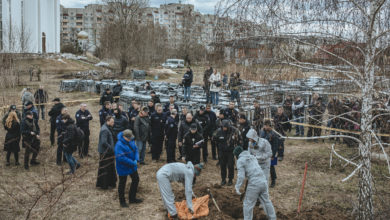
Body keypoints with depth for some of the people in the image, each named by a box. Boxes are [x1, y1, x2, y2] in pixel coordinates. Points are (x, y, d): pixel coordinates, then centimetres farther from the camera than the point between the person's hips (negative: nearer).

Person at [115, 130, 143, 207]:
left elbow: (135, 149, 2)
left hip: (132, 166, 8)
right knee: (122, 184, 8)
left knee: (136, 179, 18)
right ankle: (122, 201, 26)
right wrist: (132, 162, -26)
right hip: (123, 167, -8)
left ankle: (132, 198, 36)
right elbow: (121, 158, -32)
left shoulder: (131, 141, -5)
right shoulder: (119, 145, -28)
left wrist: (136, 159, -15)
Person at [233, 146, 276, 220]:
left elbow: (241, 176, -11)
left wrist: (237, 188, -12)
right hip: (263, 181, 7)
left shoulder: (240, 160, -1)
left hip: (254, 184, -7)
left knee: (248, 204, 7)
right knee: (266, 201, 20)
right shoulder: (252, 157, 20)